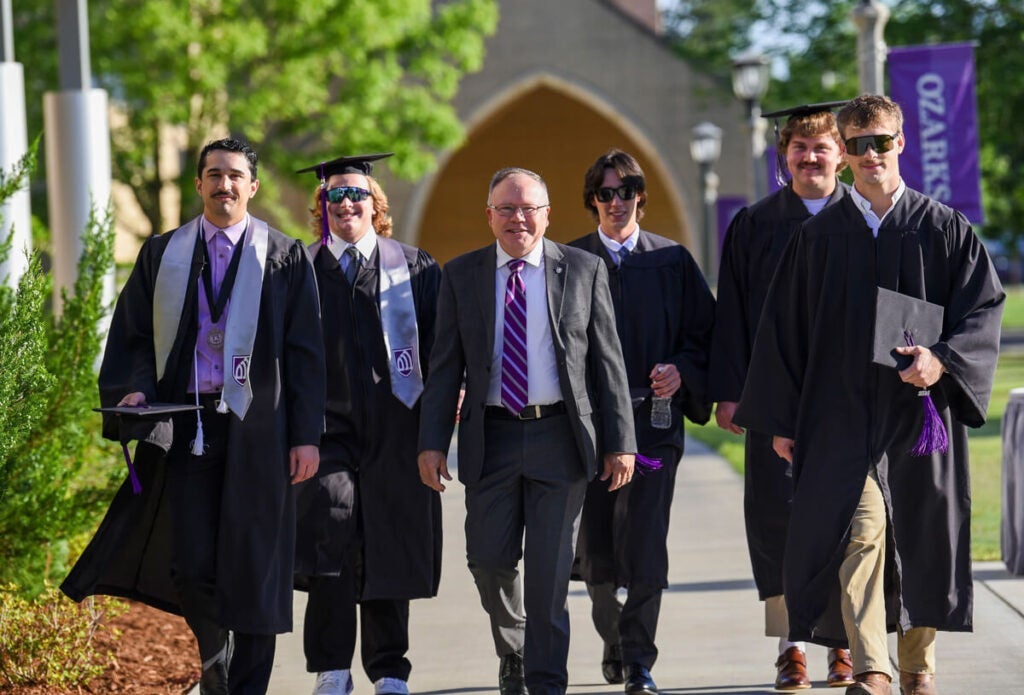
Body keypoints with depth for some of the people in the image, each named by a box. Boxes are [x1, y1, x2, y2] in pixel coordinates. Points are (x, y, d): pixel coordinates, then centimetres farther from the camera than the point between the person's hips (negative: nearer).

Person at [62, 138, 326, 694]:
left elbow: (305, 352, 2)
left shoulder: (285, 257, 5)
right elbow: (133, 335, 12)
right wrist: (133, 388, -8)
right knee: (188, 561, -3)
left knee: (251, 564, 0)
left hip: (255, 433, -1)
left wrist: (306, 435, -5)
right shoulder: (163, 255, 11)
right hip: (182, 428, 1)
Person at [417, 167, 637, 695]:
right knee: (489, 560, 3)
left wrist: (619, 442, -2)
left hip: (559, 436, -1)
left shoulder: (584, 271, 2)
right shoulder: (461, 275, 6)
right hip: (490, 438, 1)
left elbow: (607, 360, 2)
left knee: (550, 571, 0)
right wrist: (432, 442, -2)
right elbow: (445, 366, 5)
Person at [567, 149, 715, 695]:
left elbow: (704, 331, 8)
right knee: (595, 545, 6)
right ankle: (615, 642, 28)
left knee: (644, 542, -11)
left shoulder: (671, 261, 7)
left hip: (652, 415, -1)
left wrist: (682, 370, -10)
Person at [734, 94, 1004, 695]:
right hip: (843, 414, -1)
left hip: (920, 411, 1)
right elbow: (784, 328, 8)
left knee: (921, 537, 7)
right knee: (860, 531, -14)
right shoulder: (820, 236, 6)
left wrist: (943, 359, -19)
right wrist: (781, 420, 3)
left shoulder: (944, 229, 4)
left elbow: (985, 306, -1)